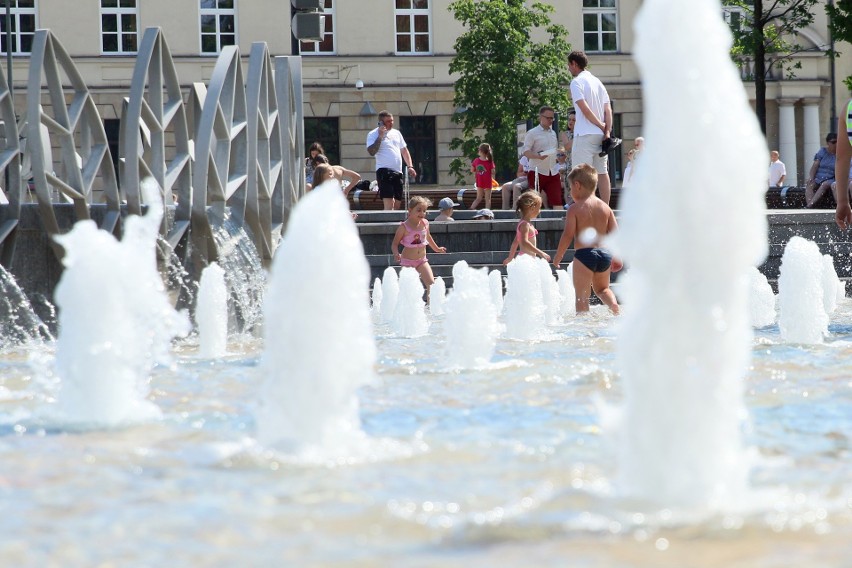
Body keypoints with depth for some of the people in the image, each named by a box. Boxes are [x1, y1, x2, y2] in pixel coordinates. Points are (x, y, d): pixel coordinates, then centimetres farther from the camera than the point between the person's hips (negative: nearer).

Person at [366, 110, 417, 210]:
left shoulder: (396, 133, 18)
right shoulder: (373, 134, -1)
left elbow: (404, 150, 24)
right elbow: (372, 152, -15)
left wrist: (410, 166, 14)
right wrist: (380, 137, -16)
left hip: (398, 172, 7)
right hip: (384, 171, -7)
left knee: (397, 204, 9)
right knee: (389, 205, -18)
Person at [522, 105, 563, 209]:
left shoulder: (553, 133, 18)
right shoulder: (532, 133, -3)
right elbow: (525, 151, -12)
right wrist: (538, 156, -28)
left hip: (552, 173, 5)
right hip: (537, 172, -5)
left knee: (557, 201, -5)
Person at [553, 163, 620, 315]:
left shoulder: (575, 208, -6)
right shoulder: (605, 207, 8)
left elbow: (568, 235, -9)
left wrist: (558, 255, 2)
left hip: (584, 253, -5)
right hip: (605, 254, 5)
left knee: (581, 294, 1)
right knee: (602, 288, 21)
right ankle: (613, 303, -6)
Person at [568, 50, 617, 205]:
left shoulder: (577, 82, -8)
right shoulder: (597, 81, 15)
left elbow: (585, 108, -17)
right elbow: (608, 110, 8)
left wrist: (601, 126, -9)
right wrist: (607, 131, 1)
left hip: (584, 134, -7)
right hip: (600, 135, 7)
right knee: (602, 172, 10)